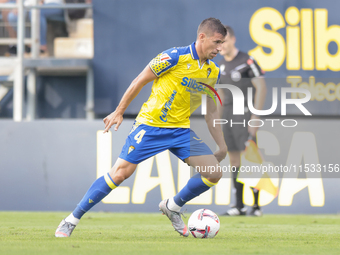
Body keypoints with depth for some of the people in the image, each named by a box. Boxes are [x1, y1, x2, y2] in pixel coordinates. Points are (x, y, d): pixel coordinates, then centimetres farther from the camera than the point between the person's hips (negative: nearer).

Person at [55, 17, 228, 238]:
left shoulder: (214, 72, 5)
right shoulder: (175, 57, -15)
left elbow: (211, 111, 15)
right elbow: (140, 81, -6)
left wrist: (222, 146, 13)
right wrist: (119, 112, -3)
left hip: (181, 129, 6)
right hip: (150, 125, -6)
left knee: (214, 173, -7)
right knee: (121, 172, -13)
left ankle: (173, 207, 17)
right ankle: (72, 220, -2)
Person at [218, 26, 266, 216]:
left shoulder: (247, 61, -9)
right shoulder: (222, 64, 13)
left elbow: (261, 88, -11)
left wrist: (255, 117, -16)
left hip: (244, 115, -7)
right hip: (228, 115, 7)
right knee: (234, 160, 6)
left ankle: (257, 204, -5)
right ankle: (240, 206, 8)